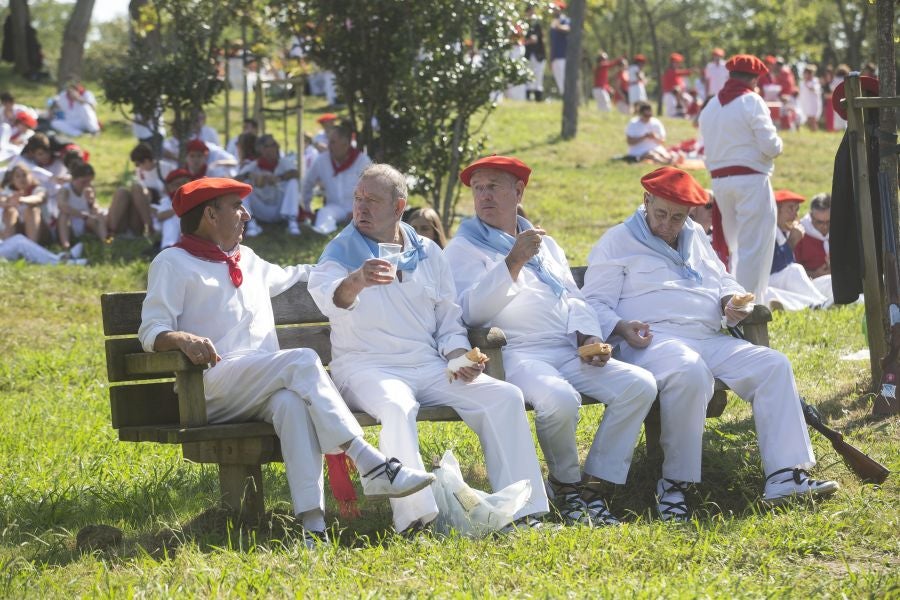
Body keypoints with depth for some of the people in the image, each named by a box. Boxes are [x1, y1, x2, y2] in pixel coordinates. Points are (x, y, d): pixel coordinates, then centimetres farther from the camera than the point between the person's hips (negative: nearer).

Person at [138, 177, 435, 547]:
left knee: (293, 402, -33)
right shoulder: (173, 263, 6)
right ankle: (372, 467, -36)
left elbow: (286, 276, 49)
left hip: (267, 388, 5)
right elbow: (151, 332, -5)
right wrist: (183, 339, -26)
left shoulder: (247, 260, 29)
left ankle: (311, 520, -49)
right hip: (215, 388, -5)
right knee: (302, 361, -30)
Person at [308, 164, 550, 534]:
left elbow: (449, 321, 20)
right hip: (367, 368, -5)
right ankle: (416, 516, -45)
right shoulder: (341, 251, 3)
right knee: (397, 408, -39)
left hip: (430, 368, 5)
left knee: (505, 396, -16)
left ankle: (519, 509, -16)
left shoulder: (427, 253, 17)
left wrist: (458, 358, -2)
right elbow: (328, 297, -21)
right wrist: (357, 281, -45)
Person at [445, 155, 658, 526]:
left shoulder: (546, 244, 28)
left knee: (640, 385, -17)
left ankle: (594, 487, -12)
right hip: (516, 353, -6)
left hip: (569, 352, 6)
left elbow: (574, 299, 26)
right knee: (560, 399, -37)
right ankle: (566, 486, -10)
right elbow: (472, 311, -9)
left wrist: (589, 336, 5)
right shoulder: (464, 248, 7)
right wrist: (513, 263, -18)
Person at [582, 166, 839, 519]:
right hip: (654, 341, -7)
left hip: (710, 341, 7)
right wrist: (622, 328, -21)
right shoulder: (617, 243, 6)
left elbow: (724, 281, 34)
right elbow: (596, 304, 0)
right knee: (689, 372, -41)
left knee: (774, 366, -14)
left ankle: (784, 477, -20)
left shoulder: (696, 239, 26)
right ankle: (675, 483, -31)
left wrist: (732, 301, 9)